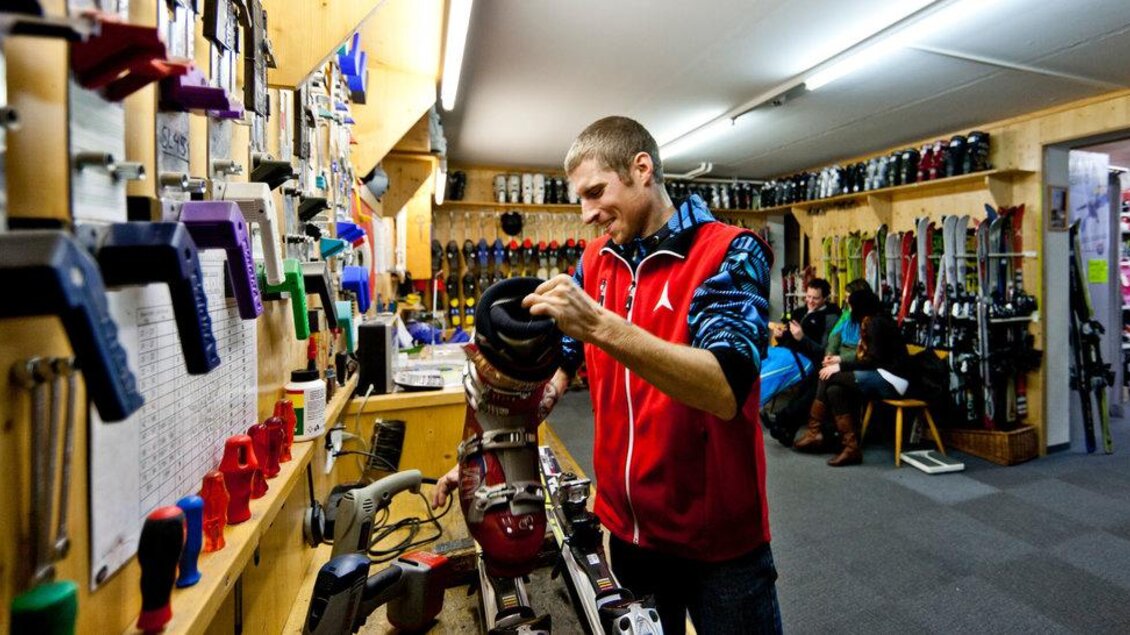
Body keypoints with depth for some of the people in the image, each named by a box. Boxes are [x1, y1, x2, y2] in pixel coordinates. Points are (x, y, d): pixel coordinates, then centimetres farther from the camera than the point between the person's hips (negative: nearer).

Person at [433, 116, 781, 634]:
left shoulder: (730, 253, -15)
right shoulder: (596, 262, 2)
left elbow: (725, 390, -28)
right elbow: (554, 363, 2)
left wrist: (599, 325, -37)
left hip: (718, 539, -4)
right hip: (625, 526, 5)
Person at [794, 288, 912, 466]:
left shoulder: (875, 323, -10)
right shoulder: (872, 322, 17)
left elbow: (875, 359, -17)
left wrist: (841, 367, -17)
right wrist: (841, 361, 8)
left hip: (891, 380, -9)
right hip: (883, 377, 9)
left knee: (829, 378, -19)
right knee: (834, 390, -10)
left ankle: (814, 432, -13)